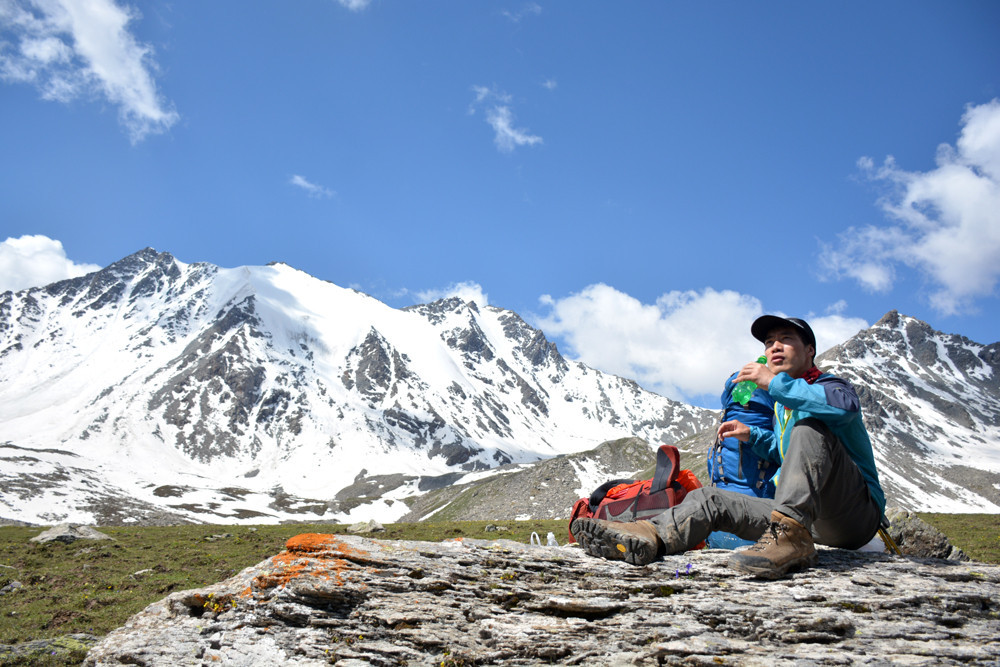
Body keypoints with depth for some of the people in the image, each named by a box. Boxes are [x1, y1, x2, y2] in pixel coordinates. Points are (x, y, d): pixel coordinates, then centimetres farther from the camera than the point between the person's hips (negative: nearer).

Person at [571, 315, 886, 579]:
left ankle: (791, 536, -43)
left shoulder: (830, 384, -4)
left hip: (859, 513, -7)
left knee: (810, 427, -28)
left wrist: (775, 382, -30)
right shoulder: (782, 405, 19)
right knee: (710, 499, -7)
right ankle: (649, 536, -36)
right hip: (812, 521, 7)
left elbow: (846, 405, -31)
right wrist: (752, 435, 18)